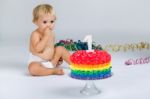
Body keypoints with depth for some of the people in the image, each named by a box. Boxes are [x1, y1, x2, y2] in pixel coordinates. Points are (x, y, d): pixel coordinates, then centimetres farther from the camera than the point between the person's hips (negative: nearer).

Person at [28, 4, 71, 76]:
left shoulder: (51, 34, 6)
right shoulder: (35, 34, -18)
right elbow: (38, 49, -31)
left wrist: (58, 57, 6)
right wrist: (46, 36, -30)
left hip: (51, 61, 7)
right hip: (38, 62, -7)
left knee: (60, 49, -2)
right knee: (33, 68, -36)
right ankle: (54, 71, -26)